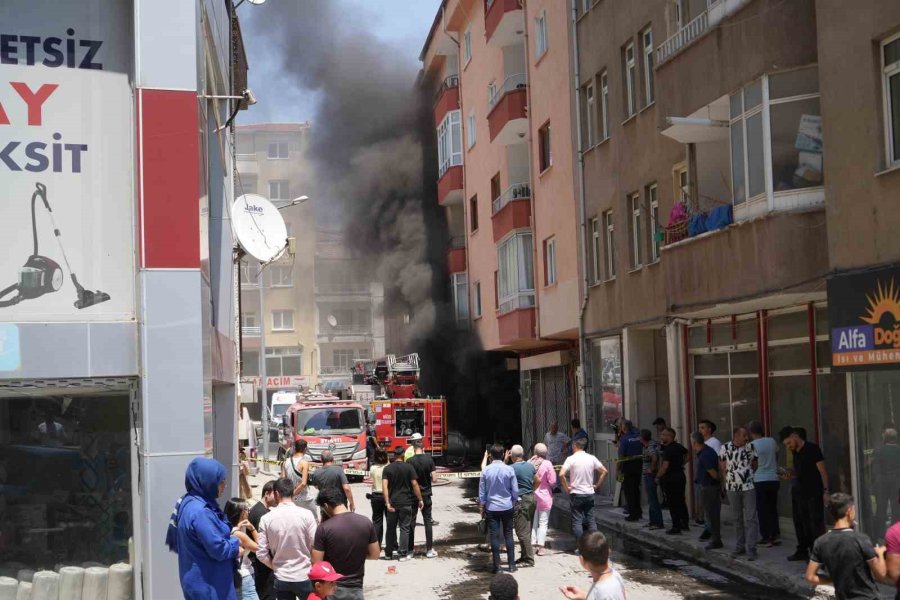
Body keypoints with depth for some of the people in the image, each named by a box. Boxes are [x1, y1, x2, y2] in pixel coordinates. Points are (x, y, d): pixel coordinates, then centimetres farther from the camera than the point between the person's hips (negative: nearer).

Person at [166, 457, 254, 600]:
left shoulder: (189, 502, 5)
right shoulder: (200, 512, -26)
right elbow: (219, 550, -24)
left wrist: (231, 533, 3)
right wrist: (237, 541, -6)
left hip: (202, 579, 10)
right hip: (207, 583, -10)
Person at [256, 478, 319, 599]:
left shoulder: (266, 518, -6)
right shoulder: (306, 514, -9)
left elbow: (261, 554, -5)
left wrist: (276, 567, 12)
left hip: (281, 579, 1)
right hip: (304, 577, -1)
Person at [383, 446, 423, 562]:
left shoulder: (387, 469, 0)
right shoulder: (409, 468, -4)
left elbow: (385, 486, -9)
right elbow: (415, 484, -7)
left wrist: (387, 503, -10)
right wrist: (420, 500, 1)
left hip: (392, 503, 2)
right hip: (406, 503, -2)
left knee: (391, 528, 13)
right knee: (404, 528, 3)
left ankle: (388, 553, 20)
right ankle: (403, 554, 2)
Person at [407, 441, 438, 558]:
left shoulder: (410, 461, -10)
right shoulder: (429, 459, -7)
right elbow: (433, 478, -8)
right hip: (426, 494, 1)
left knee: (411, 522, 8)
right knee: (428, 521, 8)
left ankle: (410, 550, 10)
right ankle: (429, 550, 8)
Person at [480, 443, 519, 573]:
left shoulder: (486, 471, -7)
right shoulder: (509, 470, -7)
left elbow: (482, 491, -1)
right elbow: (515, 490, -2)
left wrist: (482, 506, 11)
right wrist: (514, 503, 14)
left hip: (491, 508, 0)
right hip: (507, 507, 1)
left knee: (494, 536, 3)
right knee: (508, 535, 10)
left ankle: (497, 566, 5)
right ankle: (511, 565, 12)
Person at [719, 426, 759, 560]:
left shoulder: (750, 447, -2)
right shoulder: (725, 448, -5)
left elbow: (754, 464, 11)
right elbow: (722, 466, 5)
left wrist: (749, 474, 3)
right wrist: (731, 475, 4)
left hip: (748, 487, -1)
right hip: (732, 488, 1)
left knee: (750, 518, -6)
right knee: (737, 518, 12)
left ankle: (751, 548, -5)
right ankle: (739, 546, 22)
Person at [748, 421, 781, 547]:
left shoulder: (753, 445, -11)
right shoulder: (772, 441, 2)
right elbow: (776, 458, 12)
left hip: (760, 481, -5)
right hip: (773, 479, 5)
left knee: (762, 510, 3)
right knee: (773, 508, 15)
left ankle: (766, 538, 5)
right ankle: (776, 535, 16)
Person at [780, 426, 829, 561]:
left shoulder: (812, 449, -9)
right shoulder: (795, 452, 13)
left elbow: (822, 471, -9)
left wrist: (825, 490, -14)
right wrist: (790, 474, 3)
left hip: (813, 494, -8)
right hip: (798, 493, 8)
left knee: (816, 524, -5)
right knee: (800, 524, 11)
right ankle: (802, 551, 21)